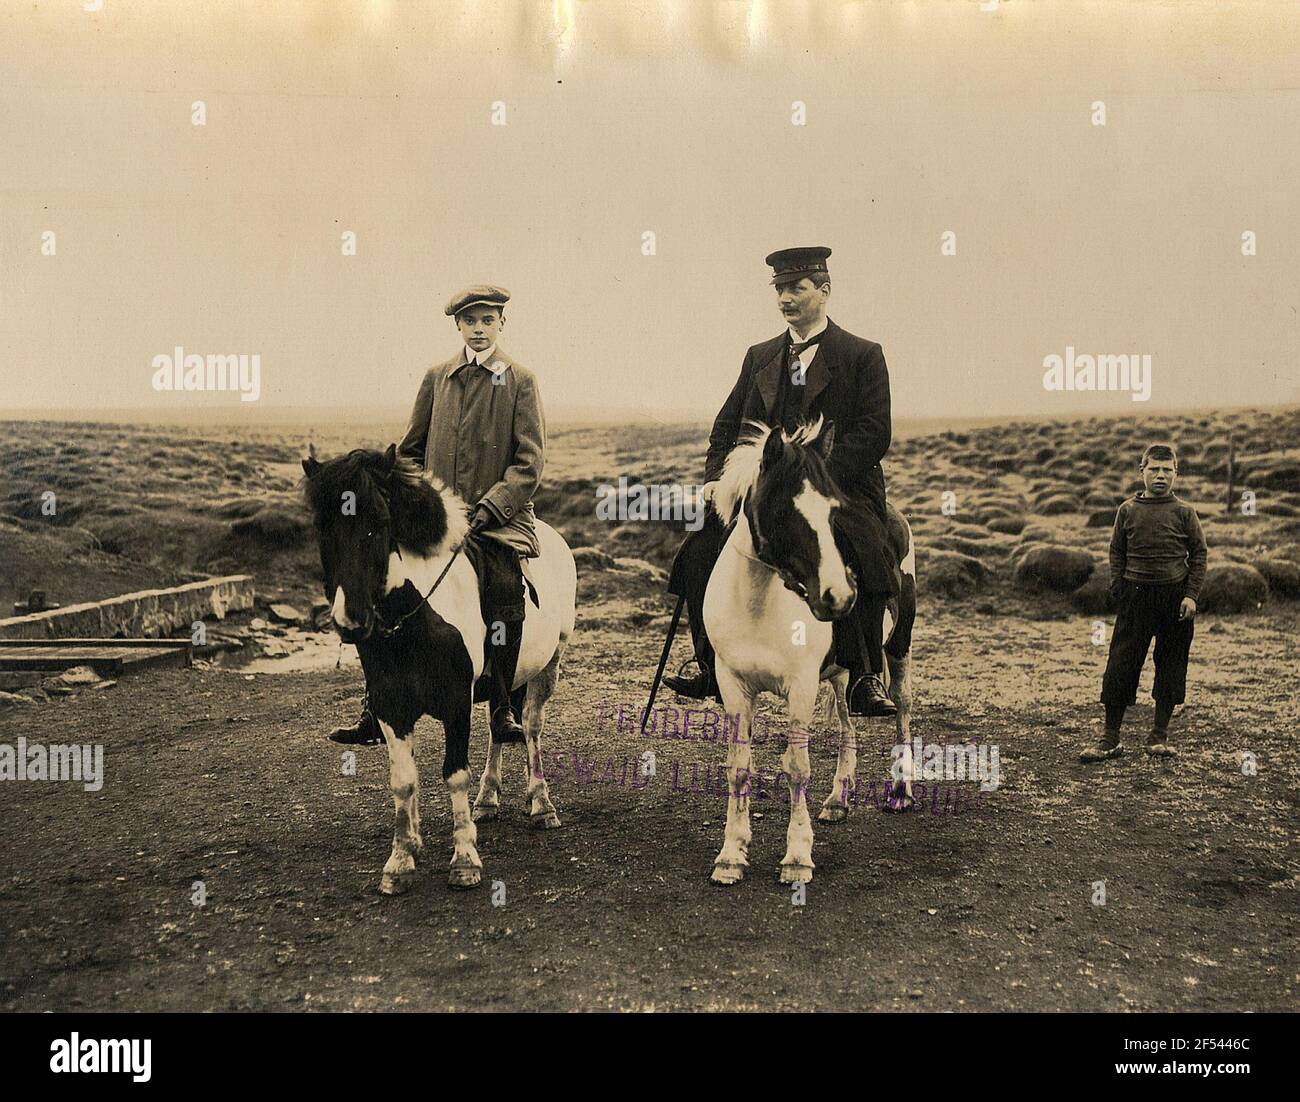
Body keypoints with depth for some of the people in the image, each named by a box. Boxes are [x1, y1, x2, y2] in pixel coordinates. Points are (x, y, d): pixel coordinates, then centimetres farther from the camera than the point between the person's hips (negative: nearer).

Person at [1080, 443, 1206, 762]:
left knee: (1171, 664, 6)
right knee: (1121, 664, -3)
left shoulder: (1184, 512, 1)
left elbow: (1198, 554, 3)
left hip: (1175, 596, 0)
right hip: (1136, 594, 0)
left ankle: (1160, 735, 18)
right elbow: (1116, 553, 9)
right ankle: (1110, 738, 3)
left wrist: (1191, 595, -5)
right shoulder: (1128, 510, 4)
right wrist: (1118, 589, 0)